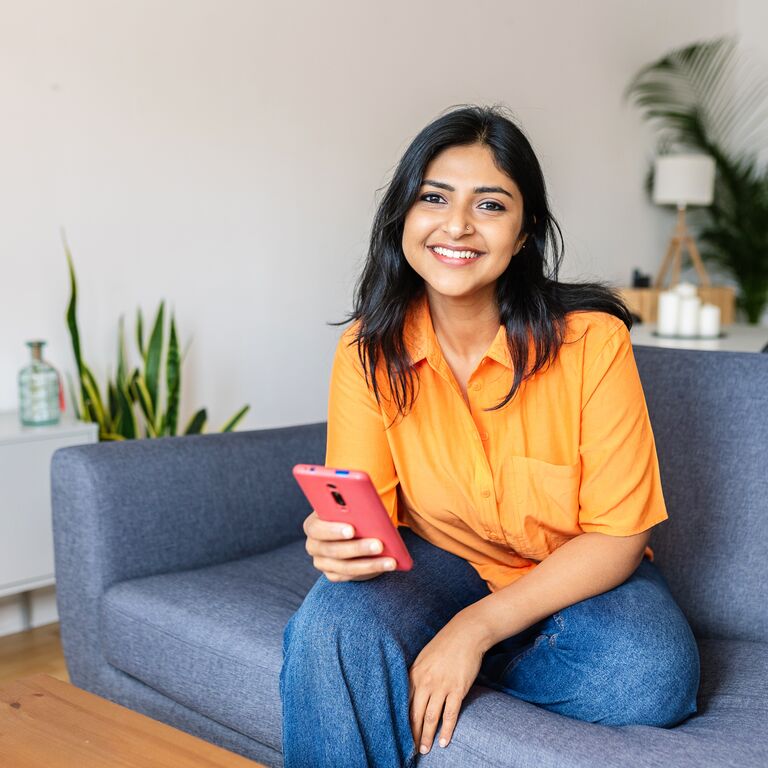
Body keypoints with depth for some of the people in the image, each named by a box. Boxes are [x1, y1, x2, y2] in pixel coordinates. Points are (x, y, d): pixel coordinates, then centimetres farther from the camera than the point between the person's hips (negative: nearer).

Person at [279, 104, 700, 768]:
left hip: (580, 574, 1)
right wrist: (335, 542, -38)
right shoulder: (369, 349, -11)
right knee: (332, 626, -31)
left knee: (652, 679, -31)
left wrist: (475, 629, -27)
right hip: (442, 563, 0)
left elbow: (617, 534, -17)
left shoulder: (592, 340, -20)